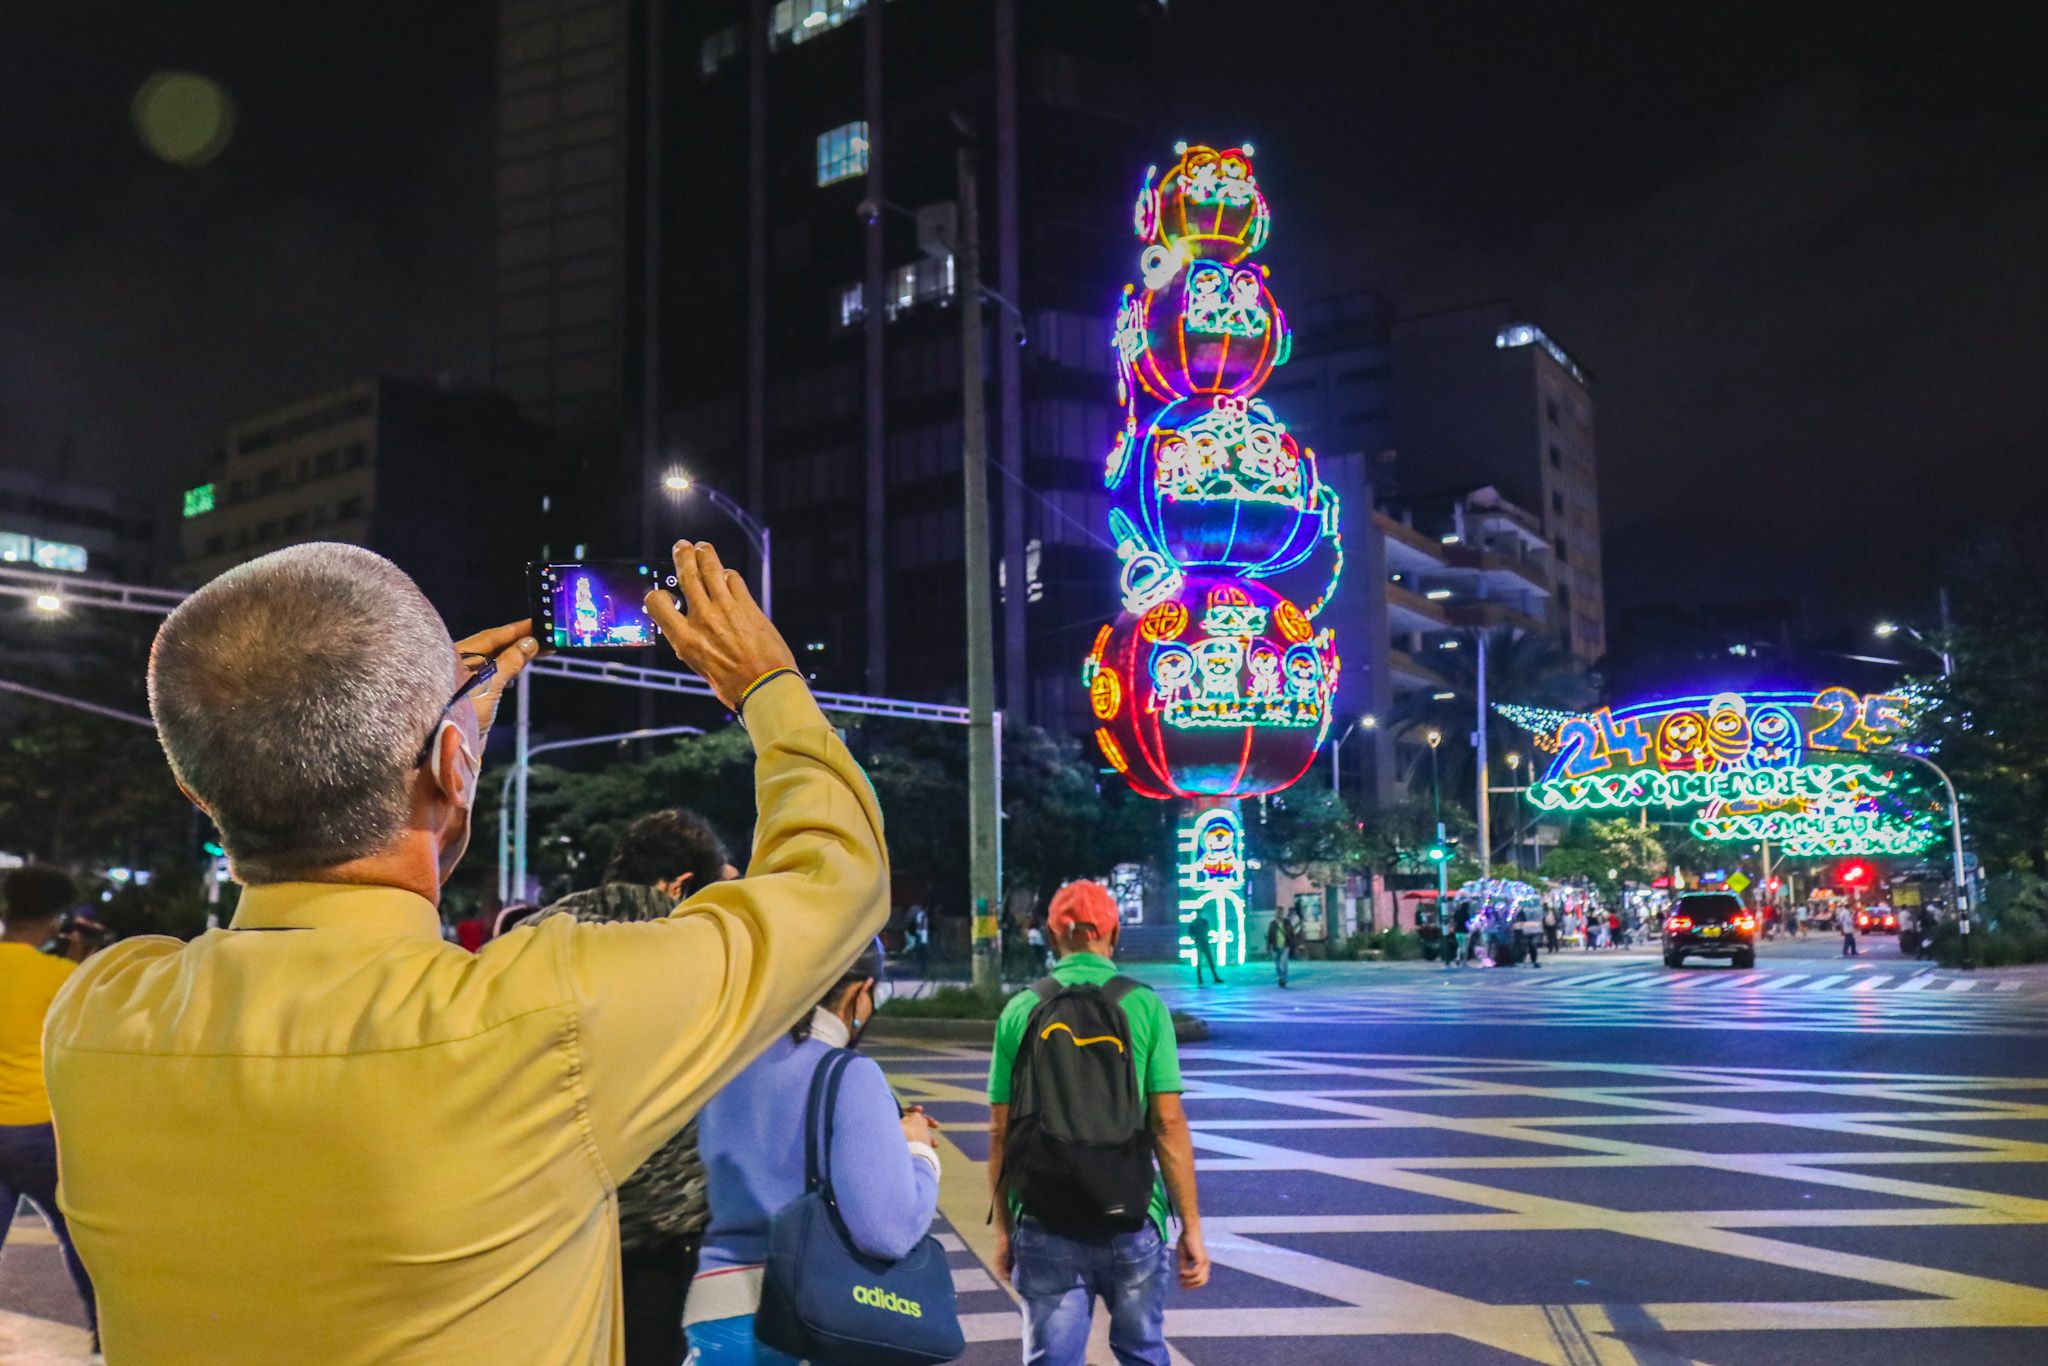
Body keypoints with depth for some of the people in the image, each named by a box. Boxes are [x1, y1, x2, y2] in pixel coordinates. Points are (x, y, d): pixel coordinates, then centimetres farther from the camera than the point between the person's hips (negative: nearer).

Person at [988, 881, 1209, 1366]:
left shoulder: (1020, 1010, 1)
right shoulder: (1144, 1006, -3)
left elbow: (1000, 1132, 2)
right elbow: (1169, 1124, -6)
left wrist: (1004, 1227, 10)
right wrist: (1191, 1227, 0)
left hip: (1045, 1226, 1)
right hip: (1132, 1222, 0)